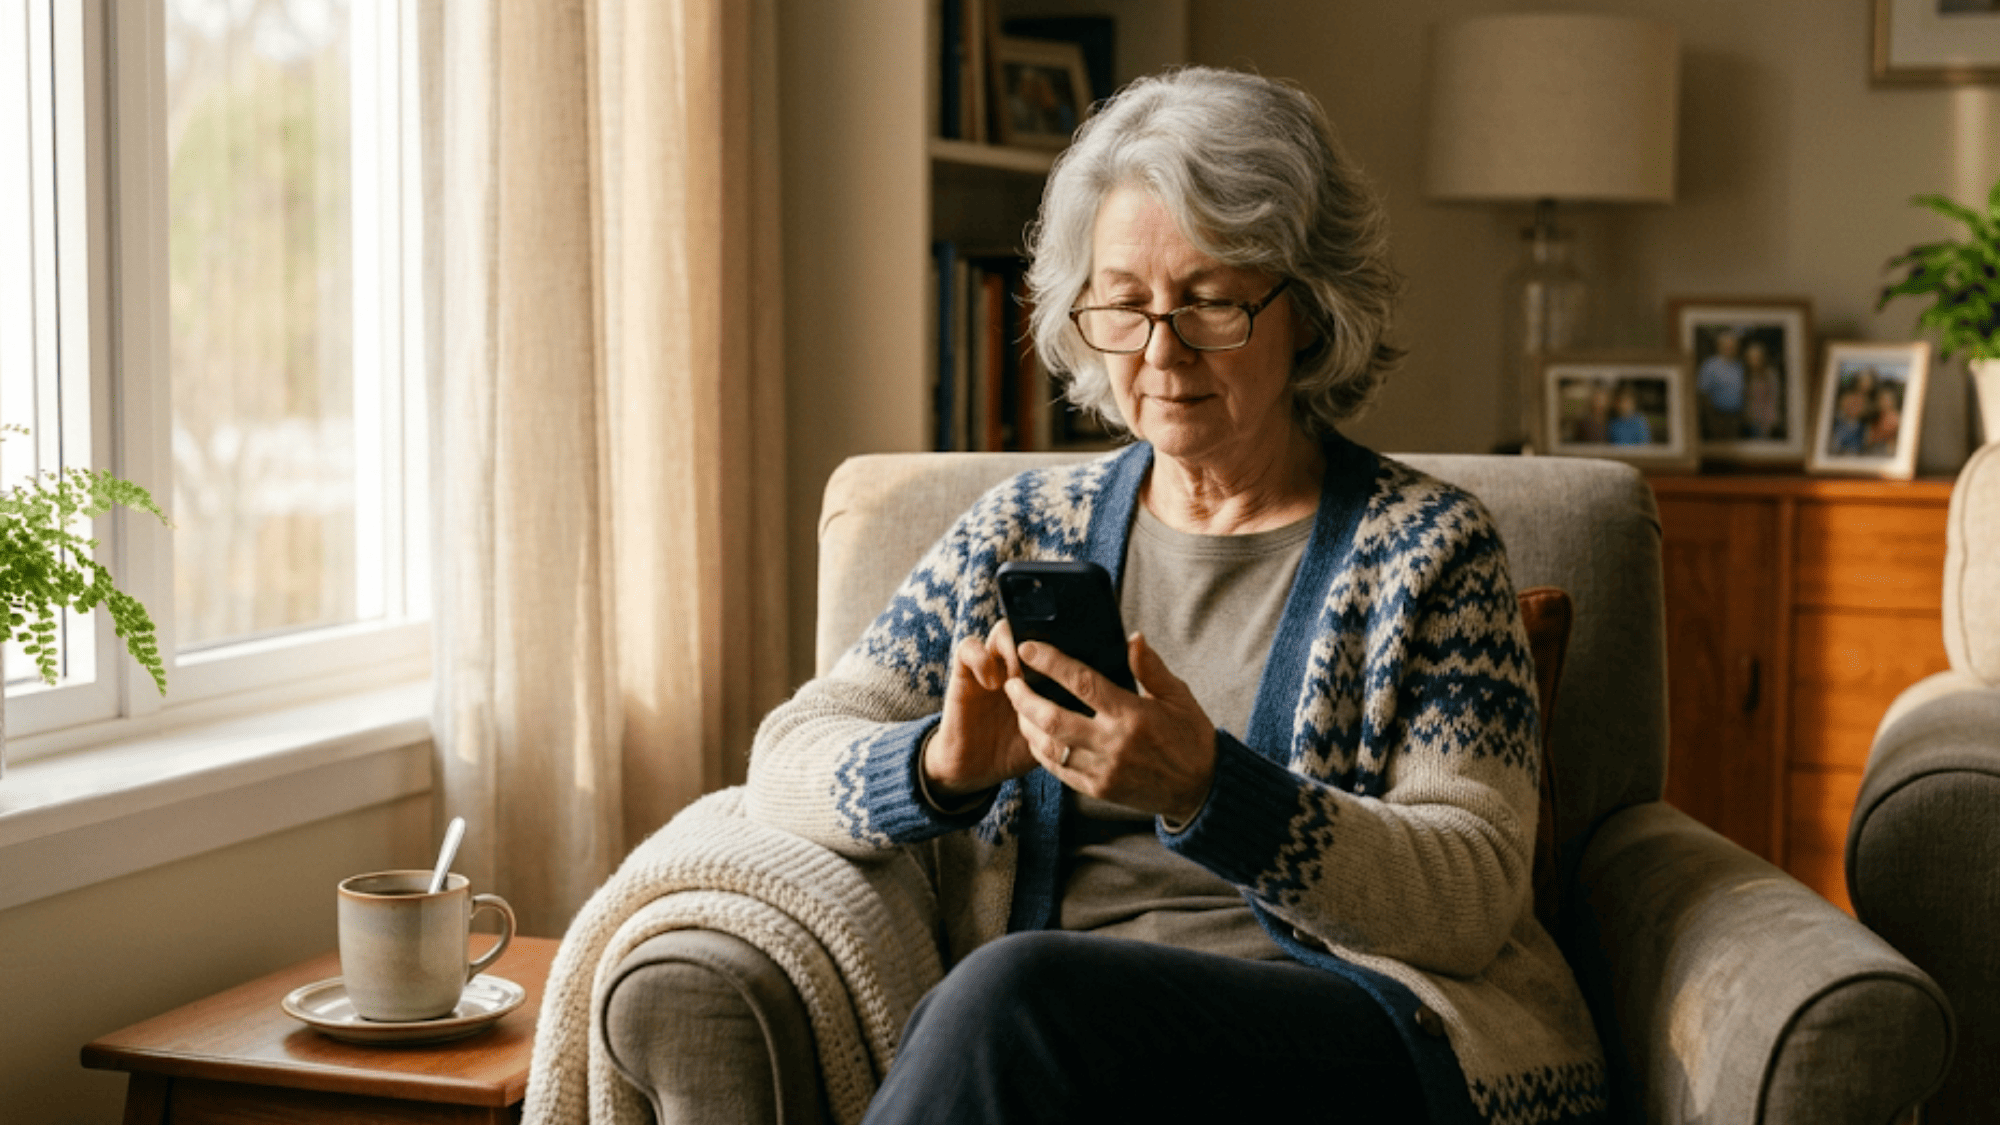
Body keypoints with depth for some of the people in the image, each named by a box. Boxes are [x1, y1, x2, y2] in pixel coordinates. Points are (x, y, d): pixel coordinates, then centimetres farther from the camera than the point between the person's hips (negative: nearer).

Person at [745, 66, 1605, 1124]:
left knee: (1017, 993, -32)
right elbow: (790, 751, 11)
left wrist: (1205, 790, -22)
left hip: (1380, 1037, -2)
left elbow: (1476, 893, -5)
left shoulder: (1423, 542, 5)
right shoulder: (1028, 527, 16)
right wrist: (944, 765, -13)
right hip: (1051, 1036, 3)